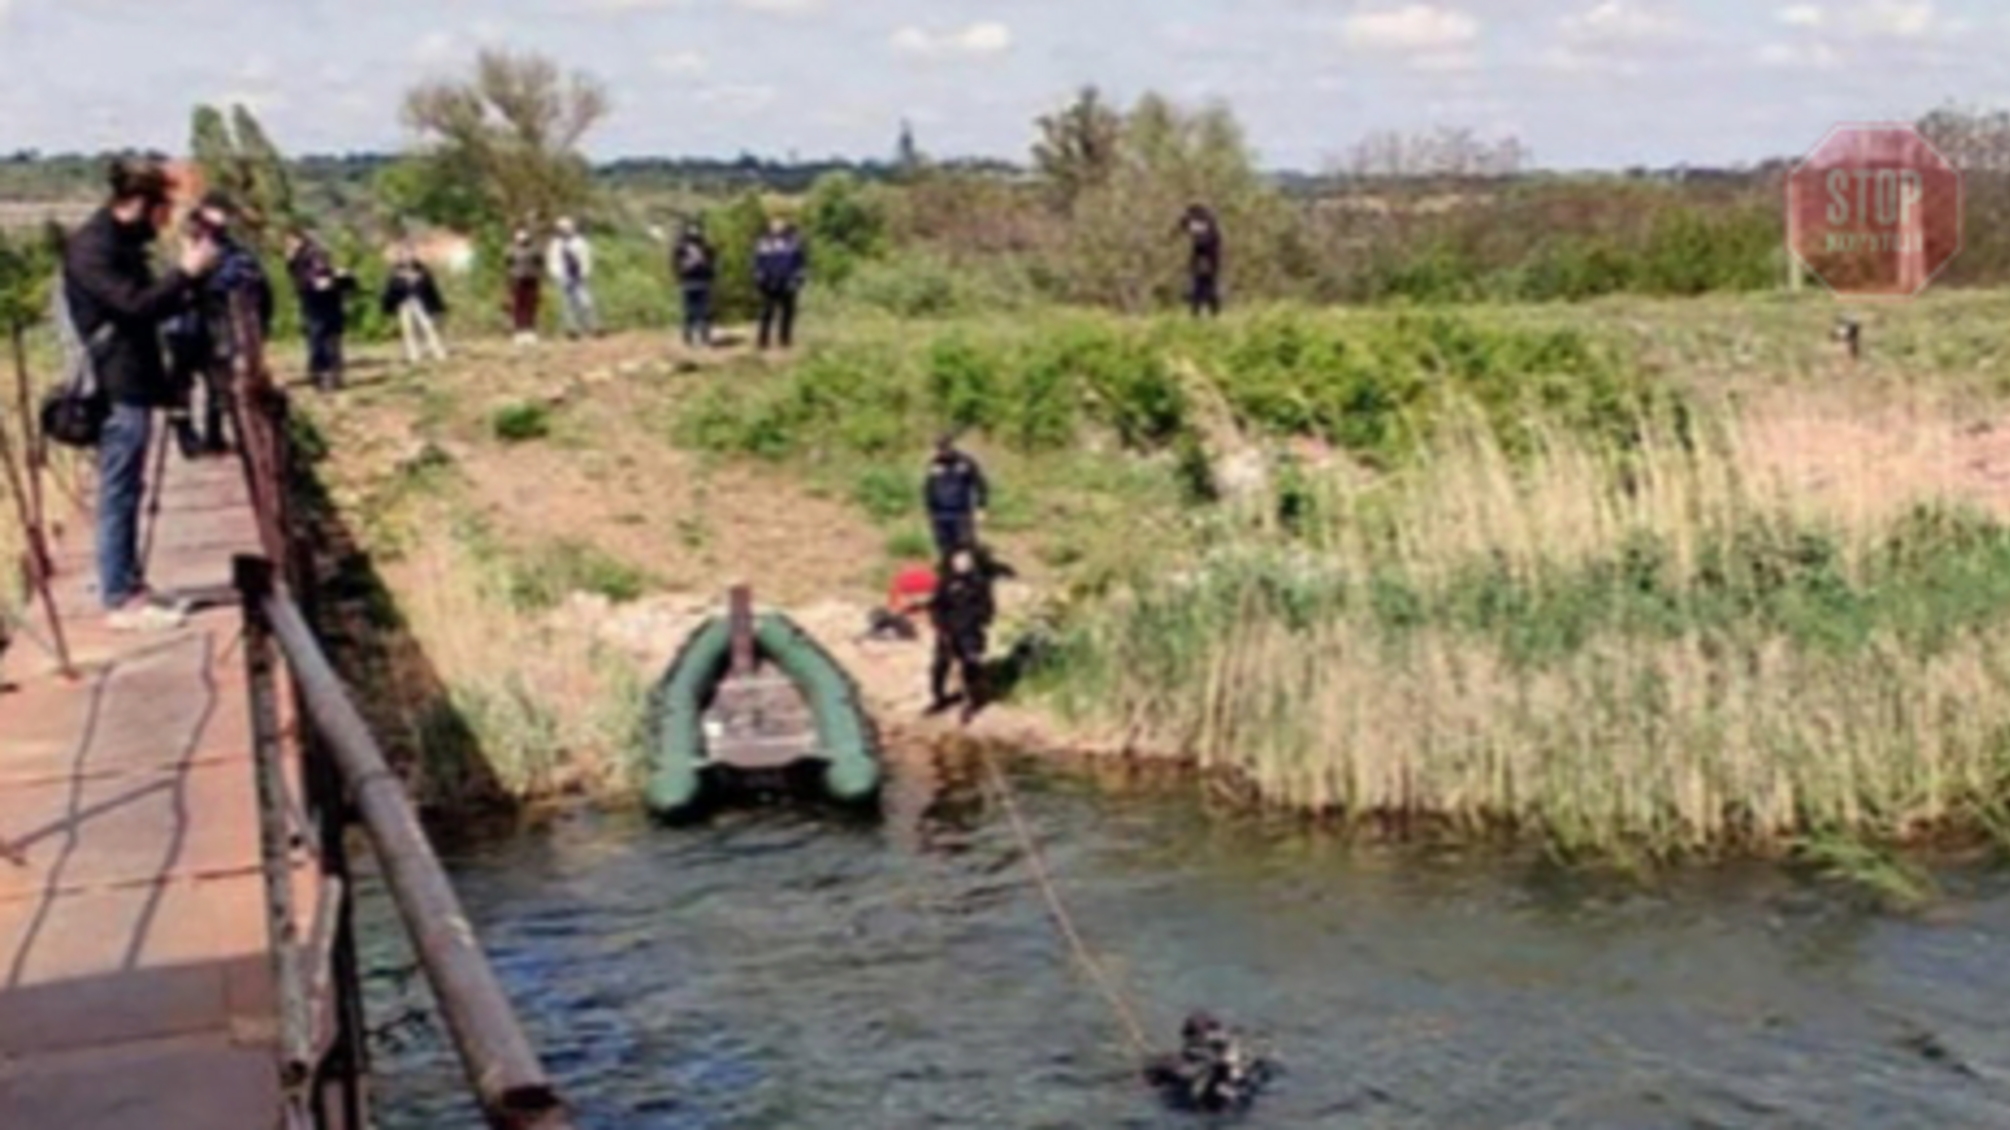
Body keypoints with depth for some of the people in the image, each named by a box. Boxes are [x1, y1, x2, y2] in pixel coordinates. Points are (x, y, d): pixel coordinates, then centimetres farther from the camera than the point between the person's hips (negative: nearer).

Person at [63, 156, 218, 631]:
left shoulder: (120, 241, 14)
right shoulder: (92, 247, -15)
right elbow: (134, 306, -24)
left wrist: (189, 281, 9)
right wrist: (186, 271, -18)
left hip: (131, 385, 10)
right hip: (117, 389, -10)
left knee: (126, 493, 13)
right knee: (118, 494, -5)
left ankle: (130, 588, 20)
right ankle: (121, 601, -1)